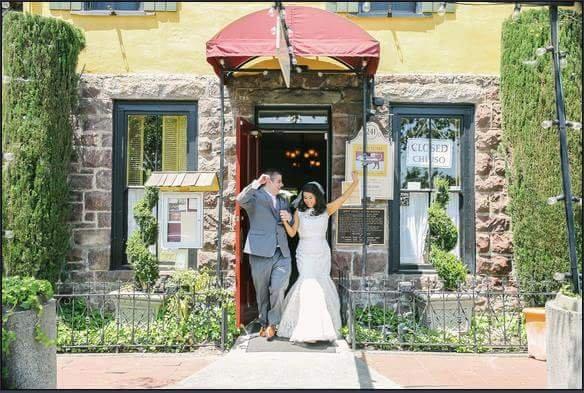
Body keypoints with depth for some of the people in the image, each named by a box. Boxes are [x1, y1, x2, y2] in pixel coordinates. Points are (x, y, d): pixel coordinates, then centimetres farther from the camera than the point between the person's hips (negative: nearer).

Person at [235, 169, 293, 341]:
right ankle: (264, 323, 25)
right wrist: (257, 183, -28)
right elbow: (240, 200, -21)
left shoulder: (283, 201, 21)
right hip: (261, 252, -3)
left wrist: (289, 217, 5)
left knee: (278, 289, -12)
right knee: (262, 292, 8)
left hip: (282, 253, 4)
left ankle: (272, 323, 4)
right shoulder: (256, 197, 1)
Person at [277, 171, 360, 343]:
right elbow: (292, 233, 2)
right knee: (309, 285, -13)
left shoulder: (326, 210, 0)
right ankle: (308, 330, -12)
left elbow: (343, 198, -7)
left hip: (322, 254, 1)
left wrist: (355, 182, -18)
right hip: (305, 255, -1)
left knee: (320, 286, 2)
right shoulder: (299, 212, 1)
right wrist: (285, 221, -15)